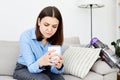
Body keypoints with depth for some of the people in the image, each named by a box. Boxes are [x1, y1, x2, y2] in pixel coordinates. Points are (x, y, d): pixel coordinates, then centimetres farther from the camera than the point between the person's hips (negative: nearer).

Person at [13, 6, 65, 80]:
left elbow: (53, 69, -17)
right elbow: (31, 68, -26)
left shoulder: (56, 39, -14)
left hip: (44, 69, 3)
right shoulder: (26, 36, -23)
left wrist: (59, 66, -42)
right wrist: (40, 62, -50)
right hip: (24, 69, -2)